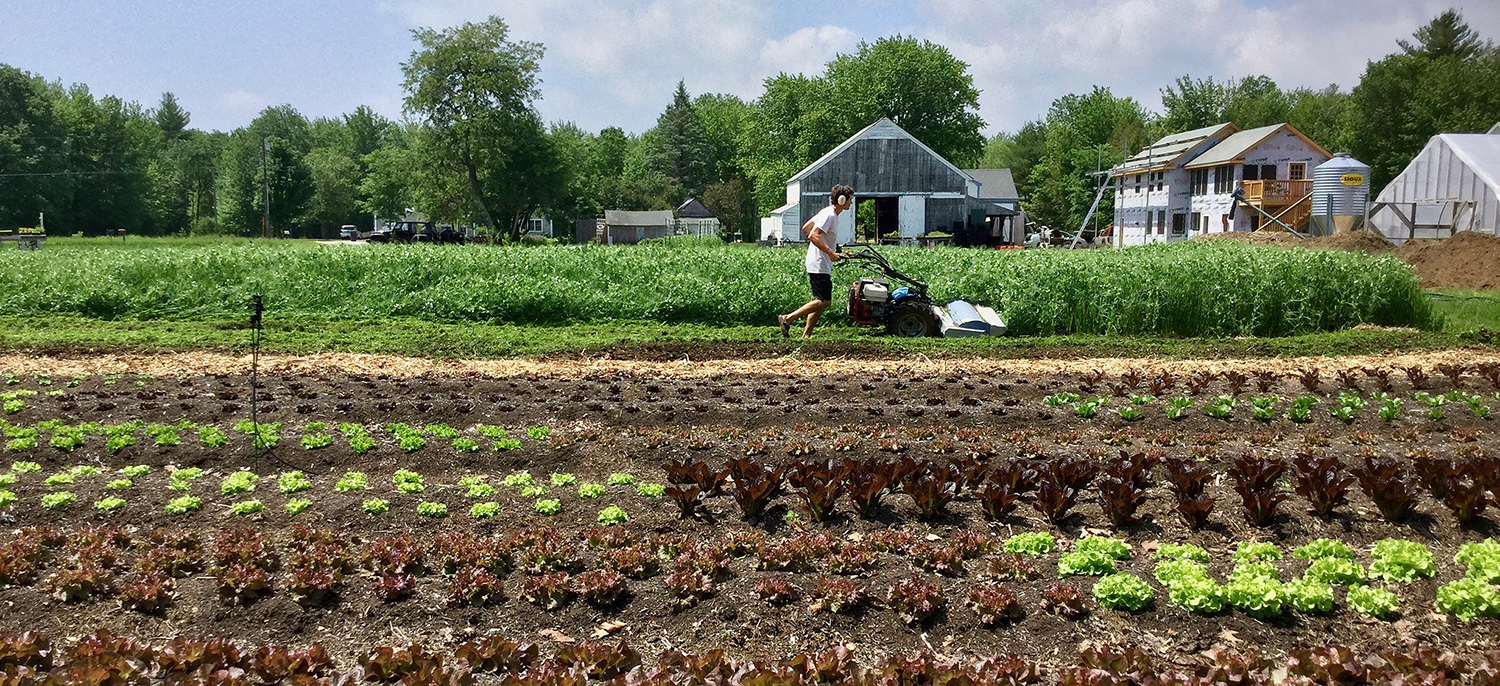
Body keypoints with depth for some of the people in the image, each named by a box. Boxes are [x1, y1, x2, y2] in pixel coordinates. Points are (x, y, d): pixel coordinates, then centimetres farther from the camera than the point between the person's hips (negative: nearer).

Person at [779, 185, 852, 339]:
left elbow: (805, 228, 22)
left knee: (822, 301, 10)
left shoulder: (830, 213, 16)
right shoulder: (829, 215, -15)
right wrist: (830, 253, -24)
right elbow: (813, 236, -25)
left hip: (820, 266, 11)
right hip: (819, 266, -11)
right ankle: (787, 318, -10)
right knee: (823, 301, -11)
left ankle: (806, 335, 11)